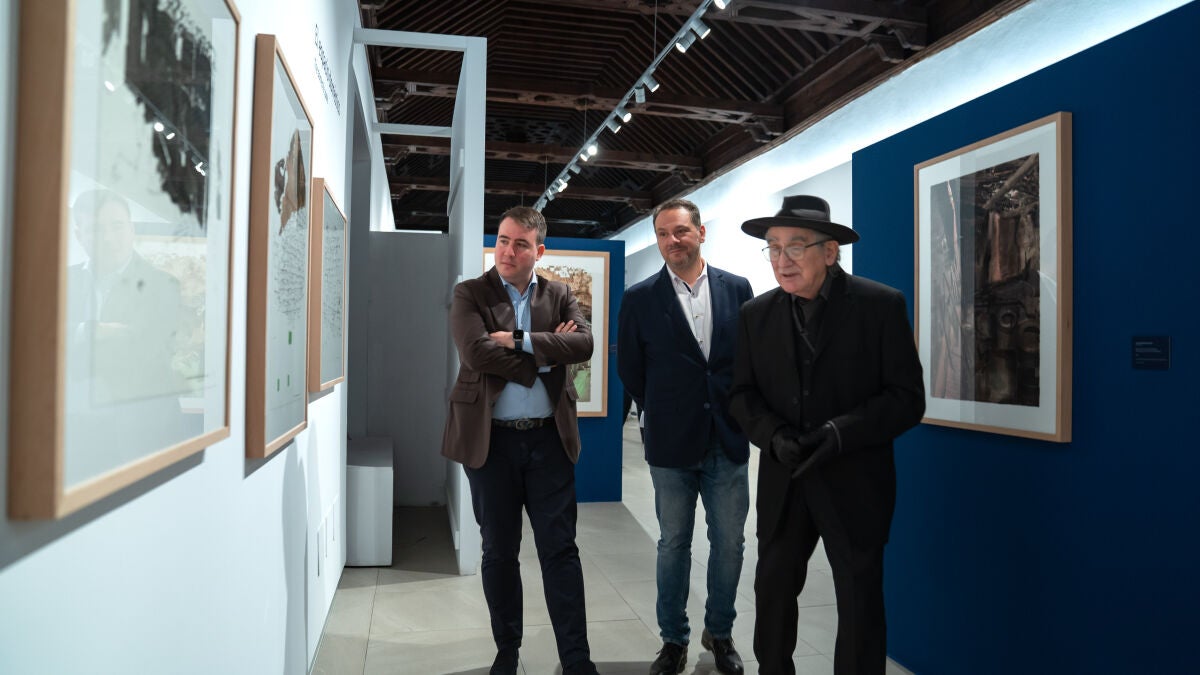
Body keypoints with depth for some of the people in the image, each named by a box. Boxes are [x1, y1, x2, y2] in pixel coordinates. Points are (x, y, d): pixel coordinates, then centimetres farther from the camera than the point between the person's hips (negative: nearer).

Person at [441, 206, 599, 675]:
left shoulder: (559, 296, 7)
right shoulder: (470, 294, 0)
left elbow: (584, 344, -10)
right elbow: (477, 353, -17)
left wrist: (520, 341, -17)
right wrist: (547, 350, -11)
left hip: (549, 438, 1)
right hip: (491, 439, -1)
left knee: (560, 550, 4)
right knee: (499, 552, 11)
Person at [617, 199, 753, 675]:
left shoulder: (737, 289, 1)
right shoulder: (640, 298, -2)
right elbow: (630, 368, 4)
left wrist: (740, 411, 3)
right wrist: (661, 414, 7)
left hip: (728, 442, 1)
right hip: (671, 444, -1)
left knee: (729, 545, 10)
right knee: (673, 545, 11)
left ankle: (719, 633, 31)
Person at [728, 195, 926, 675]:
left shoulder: (881, 306, -8)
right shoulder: (756, 314, 3)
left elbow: (907, 398, -10)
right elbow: (743, 394, 3)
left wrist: (841, 432, -23)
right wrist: (774, 435, -16)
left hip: (854, 484, -3)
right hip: (783, 483, 3)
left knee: (860, 604, 10)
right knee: (772, 594, 14)